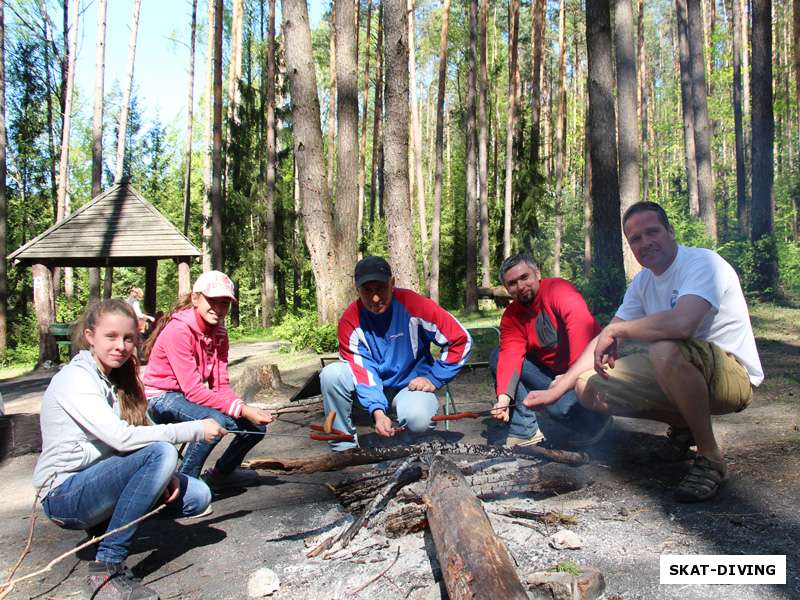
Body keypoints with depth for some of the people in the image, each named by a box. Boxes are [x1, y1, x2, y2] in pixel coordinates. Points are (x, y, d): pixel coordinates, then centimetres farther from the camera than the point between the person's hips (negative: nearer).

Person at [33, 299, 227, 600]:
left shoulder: (117, 378, 10)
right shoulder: (75, 378, -16)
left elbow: (142, 431, 4)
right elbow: (122, 438, -27)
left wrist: (165, 475, -15)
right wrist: (195, 430, -24)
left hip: (99, 483, 7)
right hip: (65, 495, -7)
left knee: (196, 497, -8)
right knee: (161, 453, -29)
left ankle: (106, 524, 11)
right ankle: (106, 568, -22)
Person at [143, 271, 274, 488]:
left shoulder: (219, 333, 0)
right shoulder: (178, 330, -24)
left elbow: (221, 386, -5)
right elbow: (193, 390, -28)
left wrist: (246, 408, -25)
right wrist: (242, 410, -32)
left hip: (192, 395, 8)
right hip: (162, 398, -8)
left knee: (256, 426, 0)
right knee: (215, 420, -35)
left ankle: (222, 472, 26)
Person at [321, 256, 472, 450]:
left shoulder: (415, 305, -20)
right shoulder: (350, 321, -14)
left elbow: (461, 340, -14)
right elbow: (362, 369, -17)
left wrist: (433, 379, -13)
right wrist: (377, 411, -32)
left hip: (412, 384, -3)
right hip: (372, 385, 3)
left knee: (417, 419, -36)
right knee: (331, 375, -24)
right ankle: (344, 447, -10)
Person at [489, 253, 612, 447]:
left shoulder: (557, 289, -18)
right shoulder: (510, 317, 0)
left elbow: (582, 325, -34)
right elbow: (510, 356, -14)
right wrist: (504, 397, -31)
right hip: (552, 371, 6)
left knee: (561, 405, -32)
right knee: (498, 358, -7)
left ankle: (597, 419, 5)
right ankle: (525, 431, -6)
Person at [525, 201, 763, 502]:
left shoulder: (703, 262, -19)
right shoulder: (643, 281, 6)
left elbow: (682, 324, -39)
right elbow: (605, 340, 6)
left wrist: (616, 329, -23)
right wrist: (557, 389, -3)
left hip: (733, 376, -8)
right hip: (675, 374, 8)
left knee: (665, 349, -39)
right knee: (589, 388, -3)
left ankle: (711, 458, -17)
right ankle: (683, 425, 15)